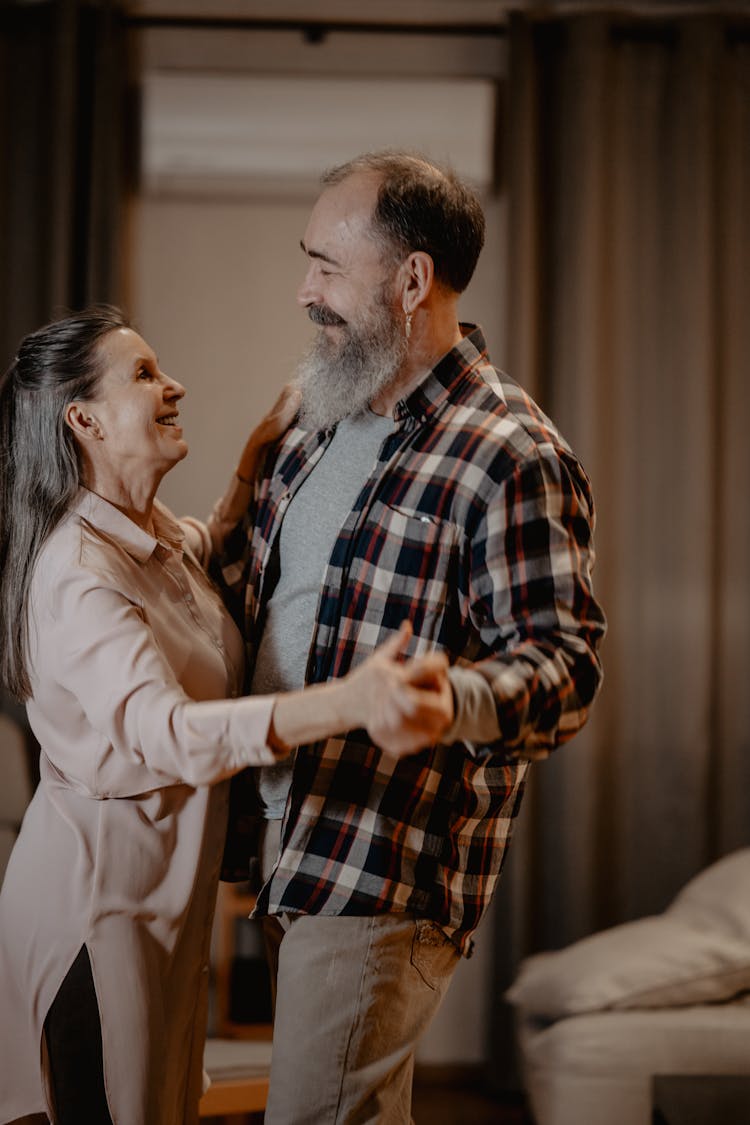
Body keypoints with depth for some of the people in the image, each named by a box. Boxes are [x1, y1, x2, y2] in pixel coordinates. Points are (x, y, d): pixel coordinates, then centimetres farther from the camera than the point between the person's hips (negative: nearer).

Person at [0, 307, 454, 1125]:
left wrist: (258, 451, 12)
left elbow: (215, 547, 32)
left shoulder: (157, 535, 5)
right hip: (99, 891, -9)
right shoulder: (77, 573, -25)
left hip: (168, 886, 9)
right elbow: (168, 732, -41)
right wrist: (348, 702, -55)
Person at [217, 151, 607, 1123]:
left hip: (387, 869, -8)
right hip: (288, 838, 8)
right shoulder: (325, 419, 11)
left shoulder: (512, 459, -16)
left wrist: (444, 697, -39)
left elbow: (562, 669, -20)